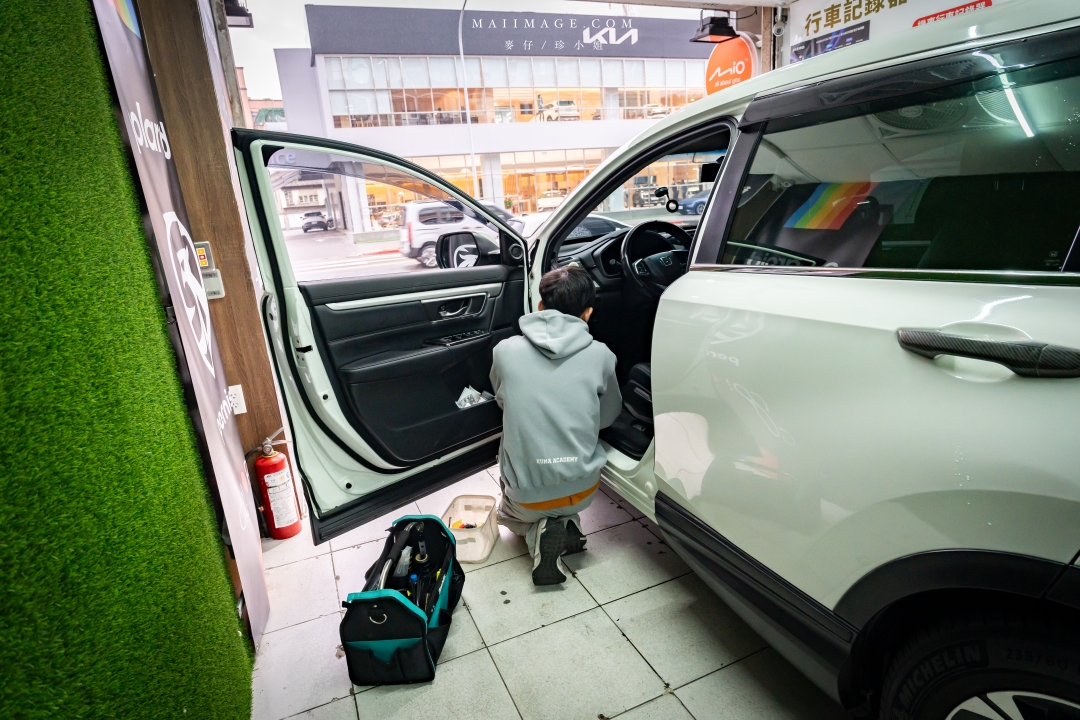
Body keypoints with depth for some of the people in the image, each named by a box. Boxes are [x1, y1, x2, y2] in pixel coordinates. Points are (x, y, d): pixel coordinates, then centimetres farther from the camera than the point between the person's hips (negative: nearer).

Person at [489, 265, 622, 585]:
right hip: (583, 488, 2)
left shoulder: (506, 350, -10)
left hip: (527, 497, -2)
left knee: (509, 512, 35)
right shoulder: (600, 355, -10)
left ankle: (539, 532, 3)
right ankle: (567, 525, 7)